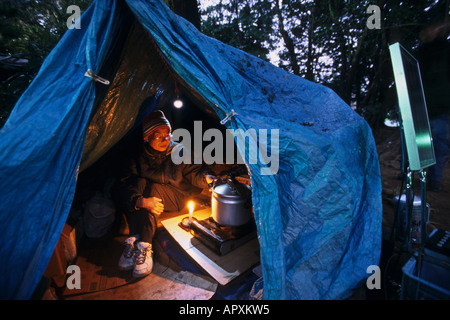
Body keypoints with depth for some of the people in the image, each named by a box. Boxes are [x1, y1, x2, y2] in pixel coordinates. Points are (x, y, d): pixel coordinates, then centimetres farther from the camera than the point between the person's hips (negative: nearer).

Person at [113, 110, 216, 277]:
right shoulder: (139, 158, -11)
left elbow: (195, 172, -10)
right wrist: (141, 201, -38)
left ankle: (144, 247, -28)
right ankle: (133, 241, -28)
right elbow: (121, 187, -19)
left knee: (153, 188, -31)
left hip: (177, 199, -1)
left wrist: (205, 177, -35)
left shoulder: (179, 152, -10)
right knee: (139, 183, -28)